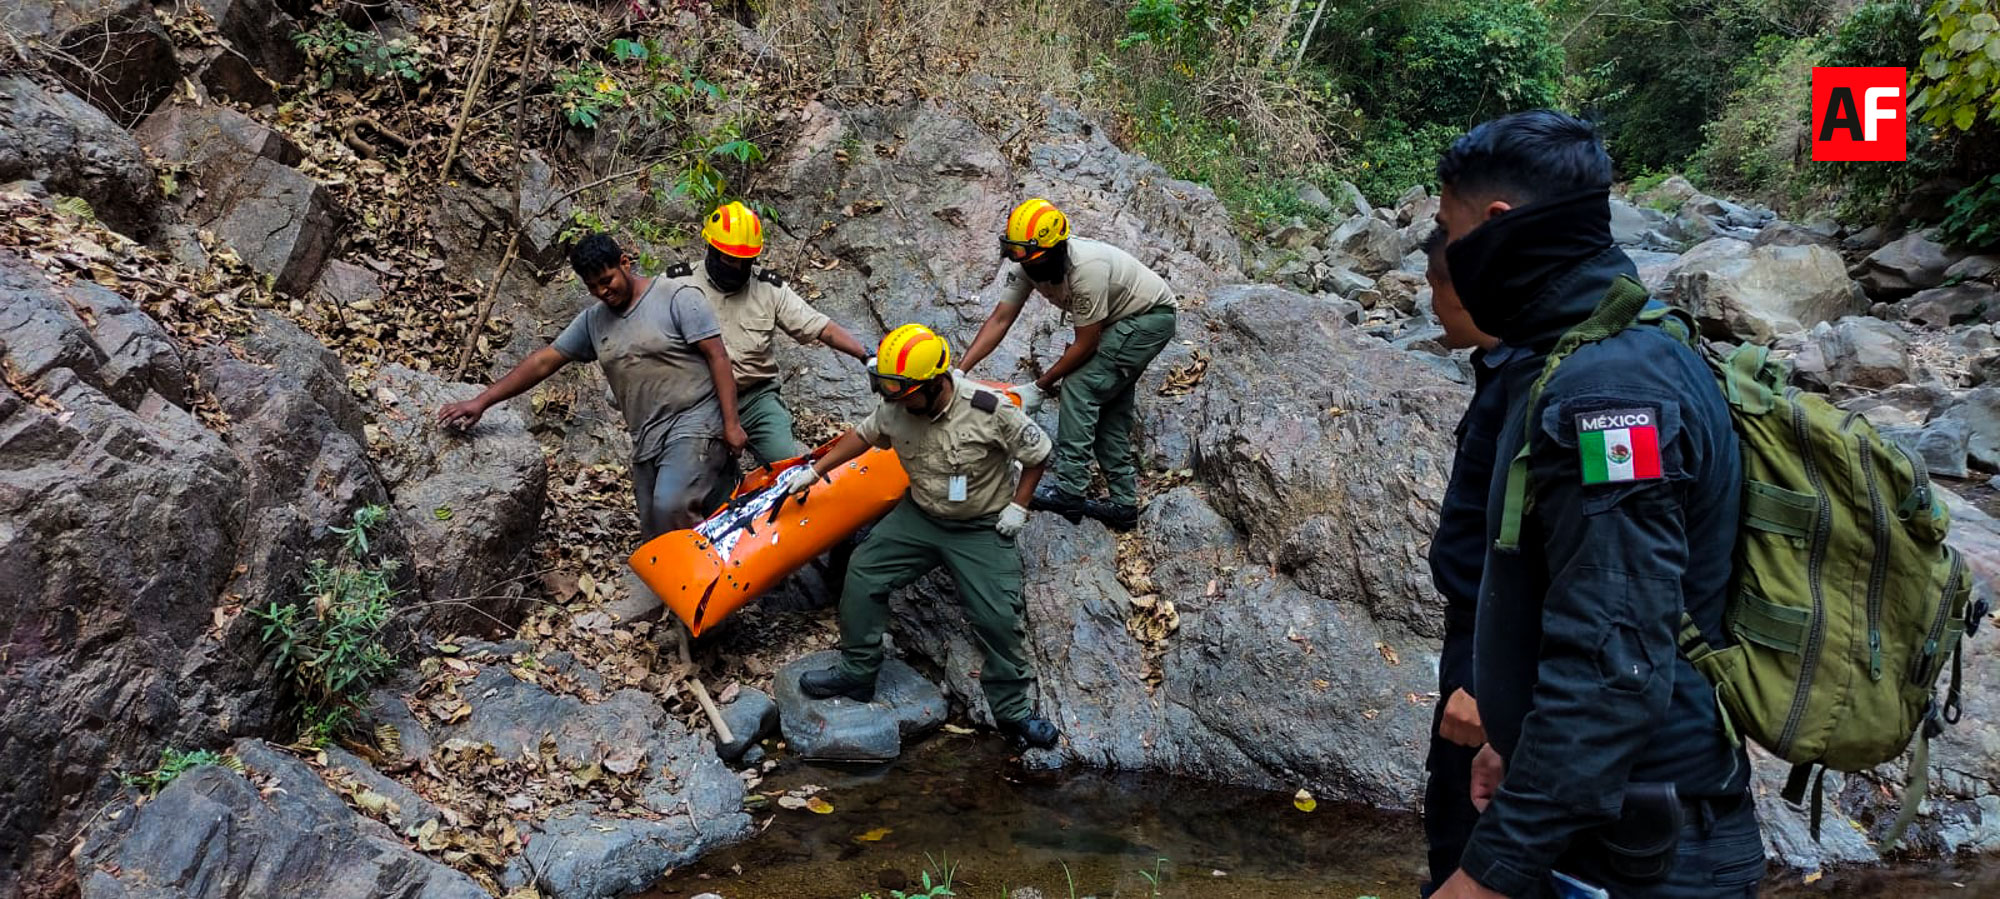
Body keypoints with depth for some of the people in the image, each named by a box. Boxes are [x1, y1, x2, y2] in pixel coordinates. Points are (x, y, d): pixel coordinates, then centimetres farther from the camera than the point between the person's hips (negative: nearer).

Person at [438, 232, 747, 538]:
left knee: (671, 508, -28)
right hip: (646, 441, 7)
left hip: (694, 424, -7)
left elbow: (718, 356, -9)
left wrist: (731, 423, -15)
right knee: (655, 533, 6)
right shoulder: (594, 320, 14)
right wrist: (482, 401, 9)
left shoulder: (677, 297, -5)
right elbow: (544, 361, 14)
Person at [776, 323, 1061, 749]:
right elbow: (863, 434, 8)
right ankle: (857, 673, 12)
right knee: (863, 575, -5)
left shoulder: (990, 411, -26)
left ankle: (1013, 710, 9)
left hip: (982, 529, -4)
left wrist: (1018, 507, -12)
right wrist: (814, 470, 8)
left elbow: (1037, 453, -11)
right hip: (919, 516, 4)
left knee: (1000, 617, -10)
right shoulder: (895, 409, -13)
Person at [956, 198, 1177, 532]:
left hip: (1150, 318, -9)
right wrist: (959, 371, -20)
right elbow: (999, 320, -12)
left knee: (1080, 387, -18)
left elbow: (1085, 344, -26)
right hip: (1119, 320, 9)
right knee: (1108, 409, 8)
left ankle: (1069, 492, -17)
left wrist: (1039, 387, -19)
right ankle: (1124, 505, 16)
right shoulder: (1025, 264, -14)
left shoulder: (1087, 269, -36)